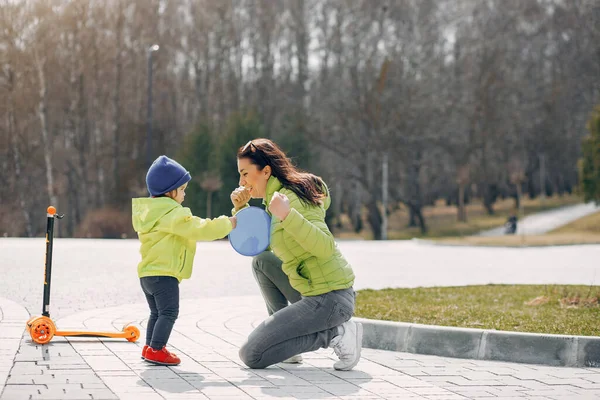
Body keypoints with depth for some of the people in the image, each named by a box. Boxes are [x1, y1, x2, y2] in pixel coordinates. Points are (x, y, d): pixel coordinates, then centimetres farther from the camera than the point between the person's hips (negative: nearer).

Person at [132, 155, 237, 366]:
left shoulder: (150, 212, 17)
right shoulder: (173, 214, -15)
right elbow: (199, 229, -20)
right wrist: (227, 224, -10)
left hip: (147, 273, 10)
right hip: (164, 274, -10)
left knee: (157, 313, 20)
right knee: (168, 312, -9)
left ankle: (150, 347, 23)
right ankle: (156, 349, -14)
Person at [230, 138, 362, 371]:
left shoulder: (290, 197, -16)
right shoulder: (276, 196, 14)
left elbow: (325, 247, -26)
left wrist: (287, 215, -34)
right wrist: (240, 208, 12)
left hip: (331, 299, -9)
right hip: (314, 293, 9)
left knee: (251, 355, -9)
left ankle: (334, 334, -7)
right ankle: (283, 332, 15)